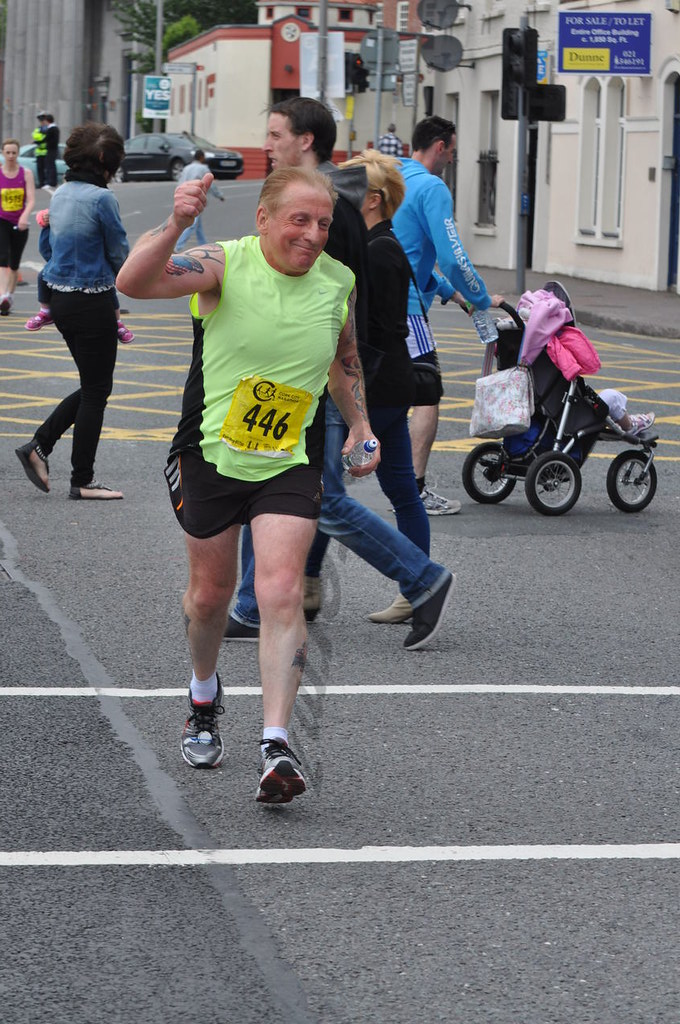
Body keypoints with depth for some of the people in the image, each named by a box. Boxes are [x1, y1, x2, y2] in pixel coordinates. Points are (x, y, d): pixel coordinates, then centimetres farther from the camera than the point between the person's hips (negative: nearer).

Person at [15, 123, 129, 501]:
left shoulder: (60, 195, 7)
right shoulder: (102, 198, -17)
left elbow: (47, 246, 17)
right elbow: (120, 255, -9)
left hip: (61, 299, 8)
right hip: (93, 303, -8)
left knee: (92, 387, 19)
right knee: (96, 391, 3)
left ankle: (39, 446, 12)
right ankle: (83, 480, 8)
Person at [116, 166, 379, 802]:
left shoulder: (338, 282, -4)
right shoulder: (223, 264, -17)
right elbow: (132, 283, -35)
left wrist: (361, 427, 10)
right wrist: (175, 226, -50)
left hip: (291, 464, 1)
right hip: (210, 455, -1)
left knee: (281, 593, -15)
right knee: (210, 593, 14)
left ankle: (276, 748, -18)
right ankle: (204, 696, 44)